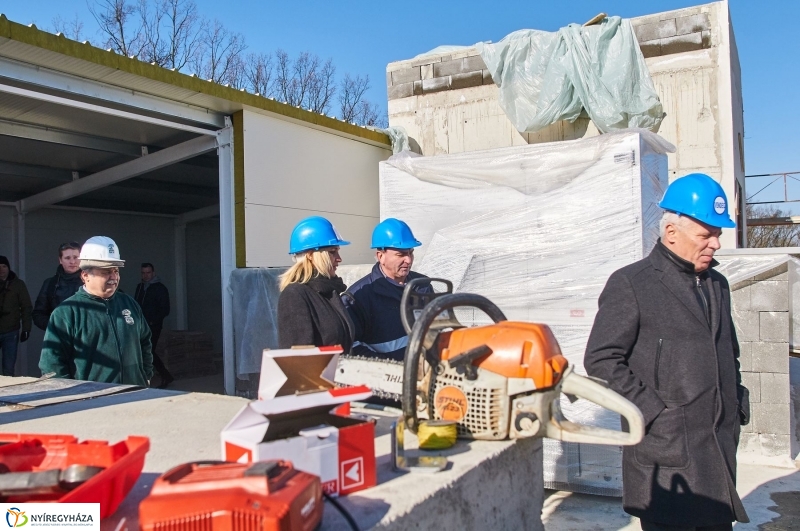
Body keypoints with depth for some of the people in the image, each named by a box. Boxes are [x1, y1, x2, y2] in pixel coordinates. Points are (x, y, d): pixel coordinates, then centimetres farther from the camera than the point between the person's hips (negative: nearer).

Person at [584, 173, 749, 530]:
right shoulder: (631, 284, -9)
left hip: (721, 450, 7)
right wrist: (651, 410, -16)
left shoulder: (718, 285, 14)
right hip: (666, 456, -7)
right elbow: (601, 359, -13)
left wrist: (738, 405, 14)